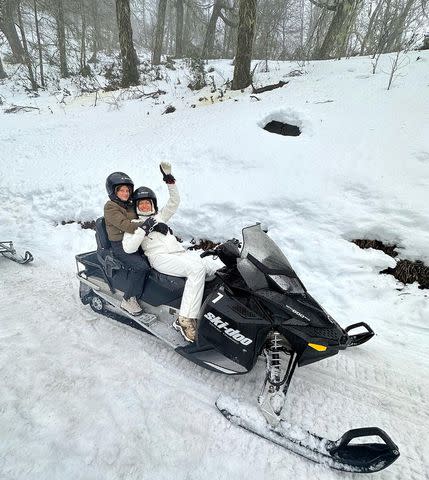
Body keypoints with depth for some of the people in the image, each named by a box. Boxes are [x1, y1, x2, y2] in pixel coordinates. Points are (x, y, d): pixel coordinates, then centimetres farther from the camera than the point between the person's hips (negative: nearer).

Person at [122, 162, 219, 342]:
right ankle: (185, 320, -34)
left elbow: (175, 201, 23)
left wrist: (169, 180, 13)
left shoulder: (160, 216, 29)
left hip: (181, 252, 6)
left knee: (217, 270, -17)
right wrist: (143, 229, -10)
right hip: (160, 257, -6)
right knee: (197, 269, -35)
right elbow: (128, 248, -3)